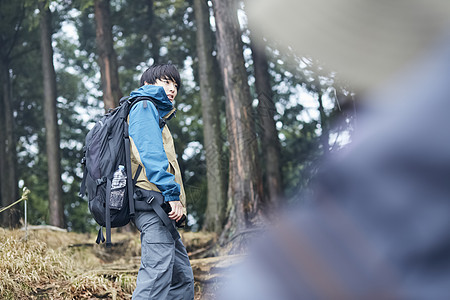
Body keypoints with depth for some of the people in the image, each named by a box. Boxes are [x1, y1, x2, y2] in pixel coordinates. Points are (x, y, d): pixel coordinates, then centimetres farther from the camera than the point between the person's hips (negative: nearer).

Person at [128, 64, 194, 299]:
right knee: (157, 272, -20)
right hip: (153, 199, -10)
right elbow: (150, 153, -11)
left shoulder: (157, 114, 33)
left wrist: (174, 198, 15)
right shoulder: (144, 107, 4)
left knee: (183, 276, 7)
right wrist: (172, 193, -19)